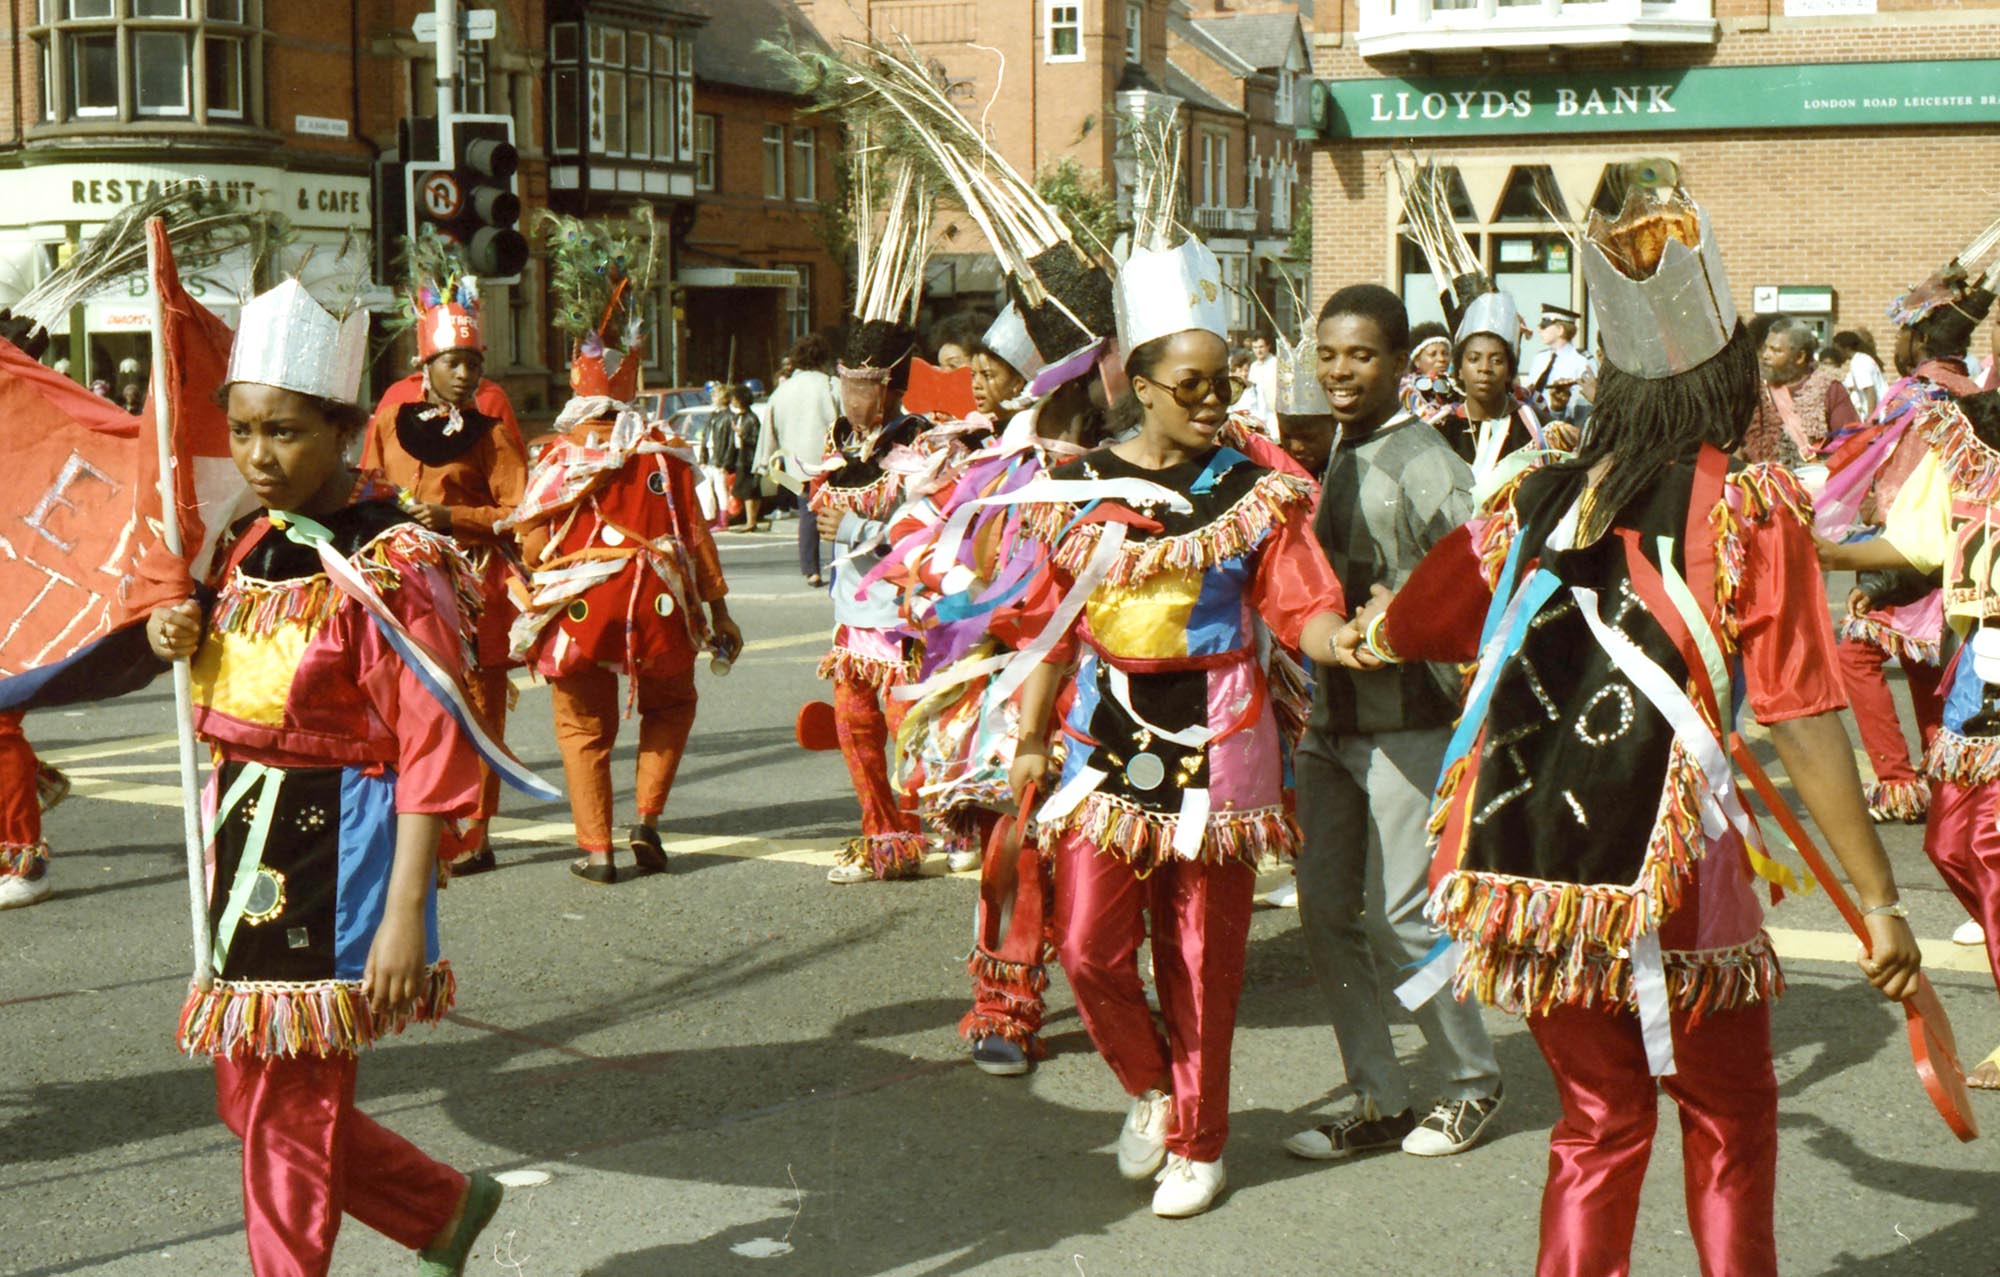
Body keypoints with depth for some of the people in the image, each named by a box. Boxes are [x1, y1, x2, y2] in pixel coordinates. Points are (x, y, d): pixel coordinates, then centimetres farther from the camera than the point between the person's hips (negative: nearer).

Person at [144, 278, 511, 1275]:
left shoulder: (388, 570, -17)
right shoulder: (254, 547, 7)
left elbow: (432, 754, -19)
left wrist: (405, 913, -22)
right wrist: (188, 642, 0)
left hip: (336, 851, -8)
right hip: (252, 840, 8)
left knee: (290, 1107, 1)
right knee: (252, 1096, 15)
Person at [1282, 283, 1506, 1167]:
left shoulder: (1422, 463, -12)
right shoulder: (1332, 459, 12)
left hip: (1407, 718, -8)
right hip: (1332, 714, 8)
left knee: (1400, 919, -3)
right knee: (1326, 913, 7)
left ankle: (1472, 1081, 19)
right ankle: (1379, 1101, 18)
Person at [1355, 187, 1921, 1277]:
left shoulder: (1537, 501, 8)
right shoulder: (1752, 507, -5)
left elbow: (1397, 630, 21)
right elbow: (1805, 728, -8)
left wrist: (1345, 640, 45)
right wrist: (1880, 901, -3)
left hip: (1523, 867, 4)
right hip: (1665, 869, -4)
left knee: (1597, 1120, 18)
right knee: (1728, 1120, 15)